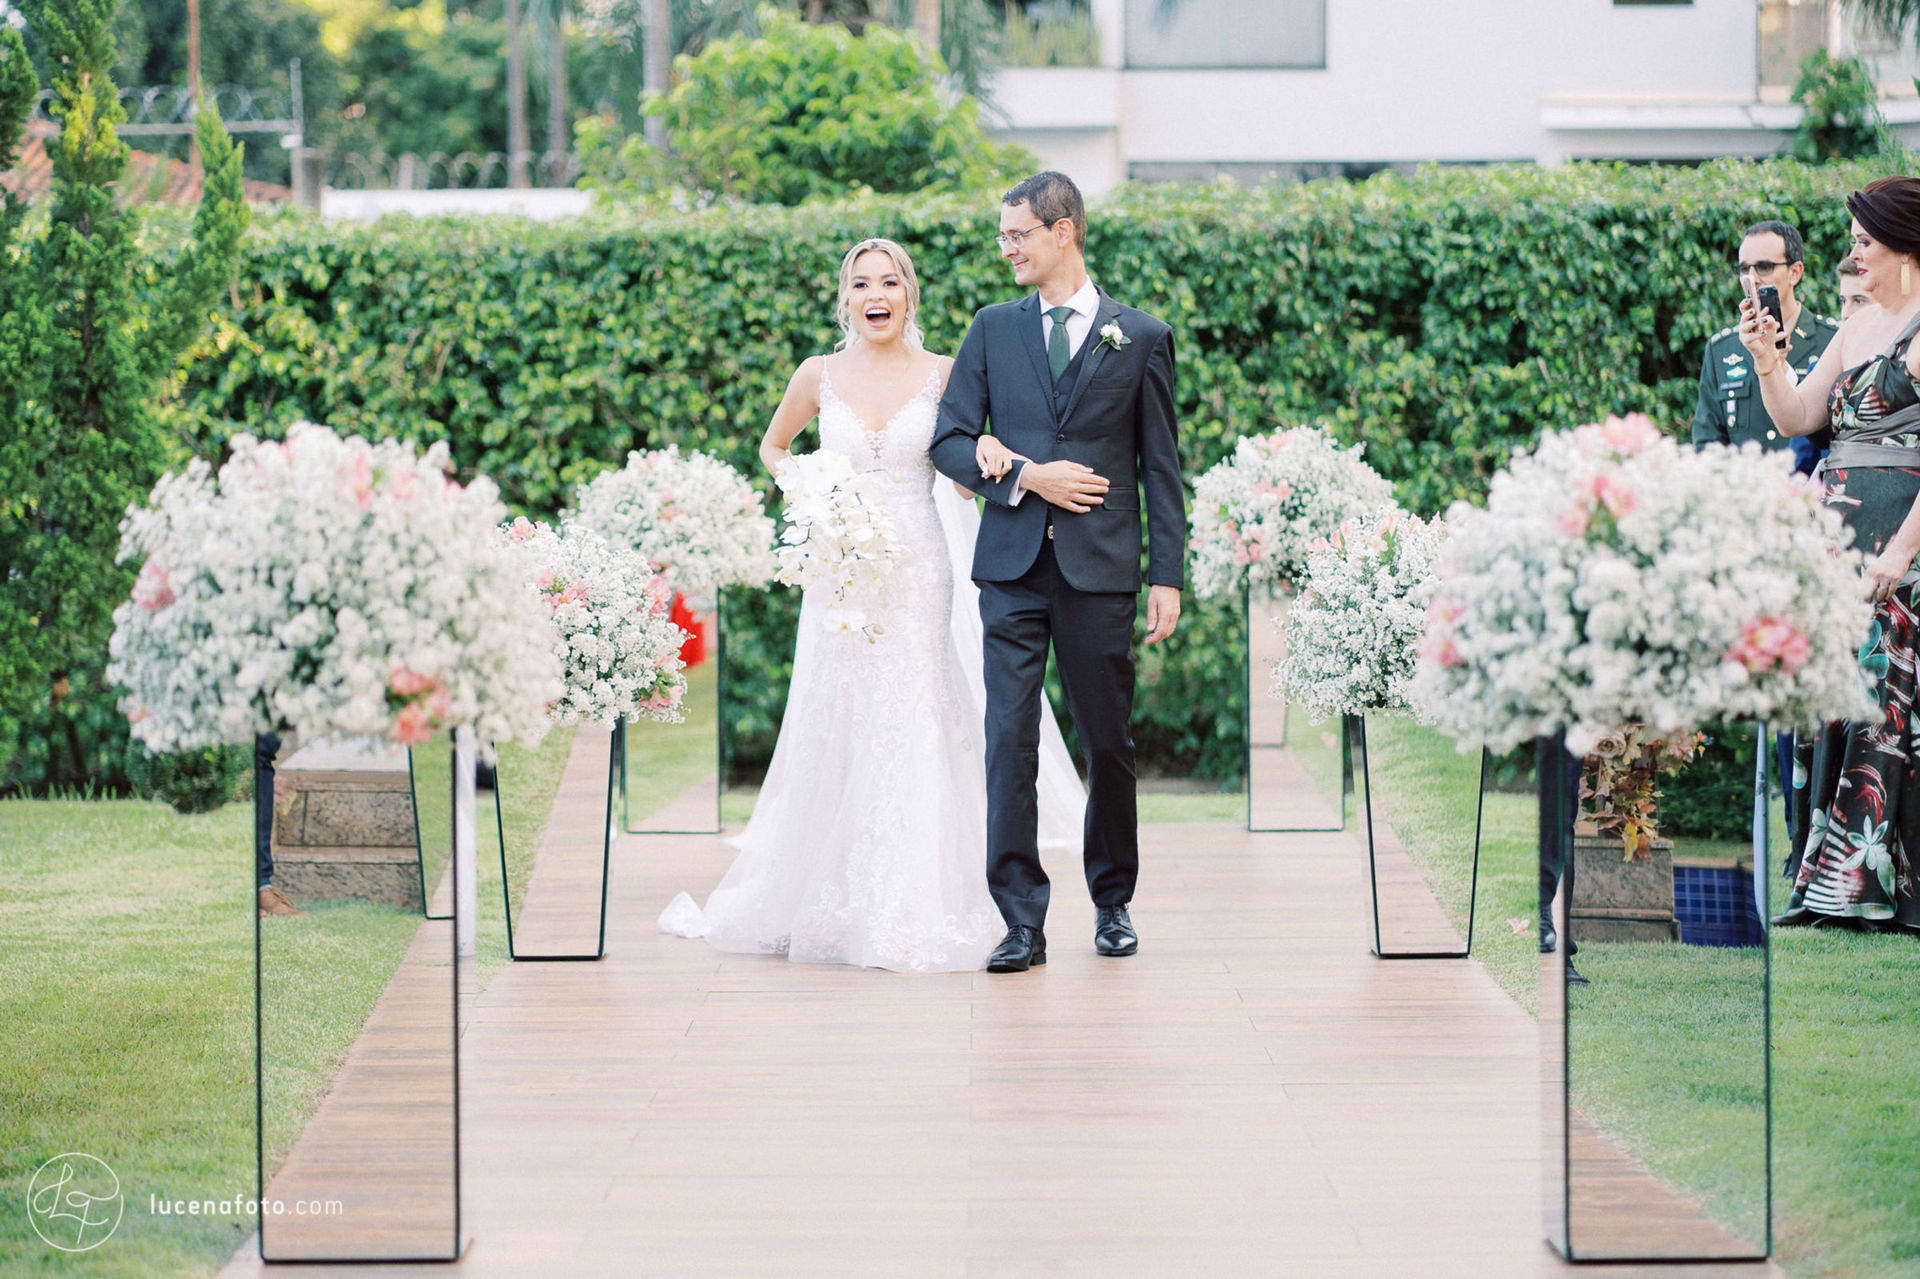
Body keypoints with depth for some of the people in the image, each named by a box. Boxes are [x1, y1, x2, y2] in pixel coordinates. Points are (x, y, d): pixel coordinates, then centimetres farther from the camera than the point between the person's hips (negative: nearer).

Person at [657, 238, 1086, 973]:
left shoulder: (943, 374, 3)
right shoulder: (820, 376, 6)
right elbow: (773, 446, 23)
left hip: (921, 573, -1)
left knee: (919, 731, -4)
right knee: (836, 731, 1)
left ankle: (916, 913, 2)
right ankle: (836, 905, 12)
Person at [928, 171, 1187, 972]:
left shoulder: (1140, 338, 5)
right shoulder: (993, 329, 10)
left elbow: (1160, 468, 4)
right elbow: (949, 440, 7)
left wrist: (1167, 576, -1)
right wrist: (1026, 476, -9)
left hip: (1100, 571, -1)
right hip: (1013, 566, 1)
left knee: (1107, 741, 7)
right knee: (1009, 740, -6)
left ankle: (1113, 902, 25)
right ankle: (1022, 921, -5)